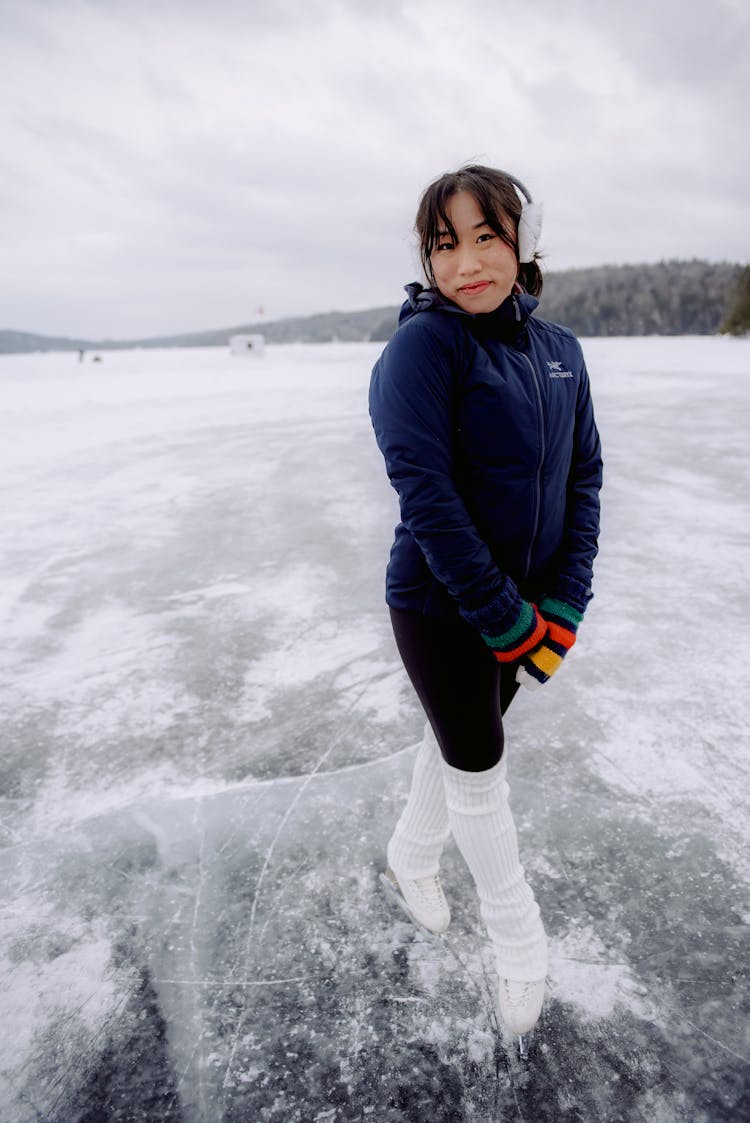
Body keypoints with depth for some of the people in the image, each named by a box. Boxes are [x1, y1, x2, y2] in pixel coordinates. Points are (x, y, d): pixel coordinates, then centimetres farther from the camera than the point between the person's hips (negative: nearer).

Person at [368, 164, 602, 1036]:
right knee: (478, 768, 8)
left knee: (460, 737, 21)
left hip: (528, 605, 6)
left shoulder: (559, 351, 3)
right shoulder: (424, 344, -15)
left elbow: (583, 479, 4)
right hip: (439, 605, -5)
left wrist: (563, 605, -6)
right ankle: (519, 947, 33)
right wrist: (507, 621, -19)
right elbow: (426, 495, -22)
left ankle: (410, 856, 50)